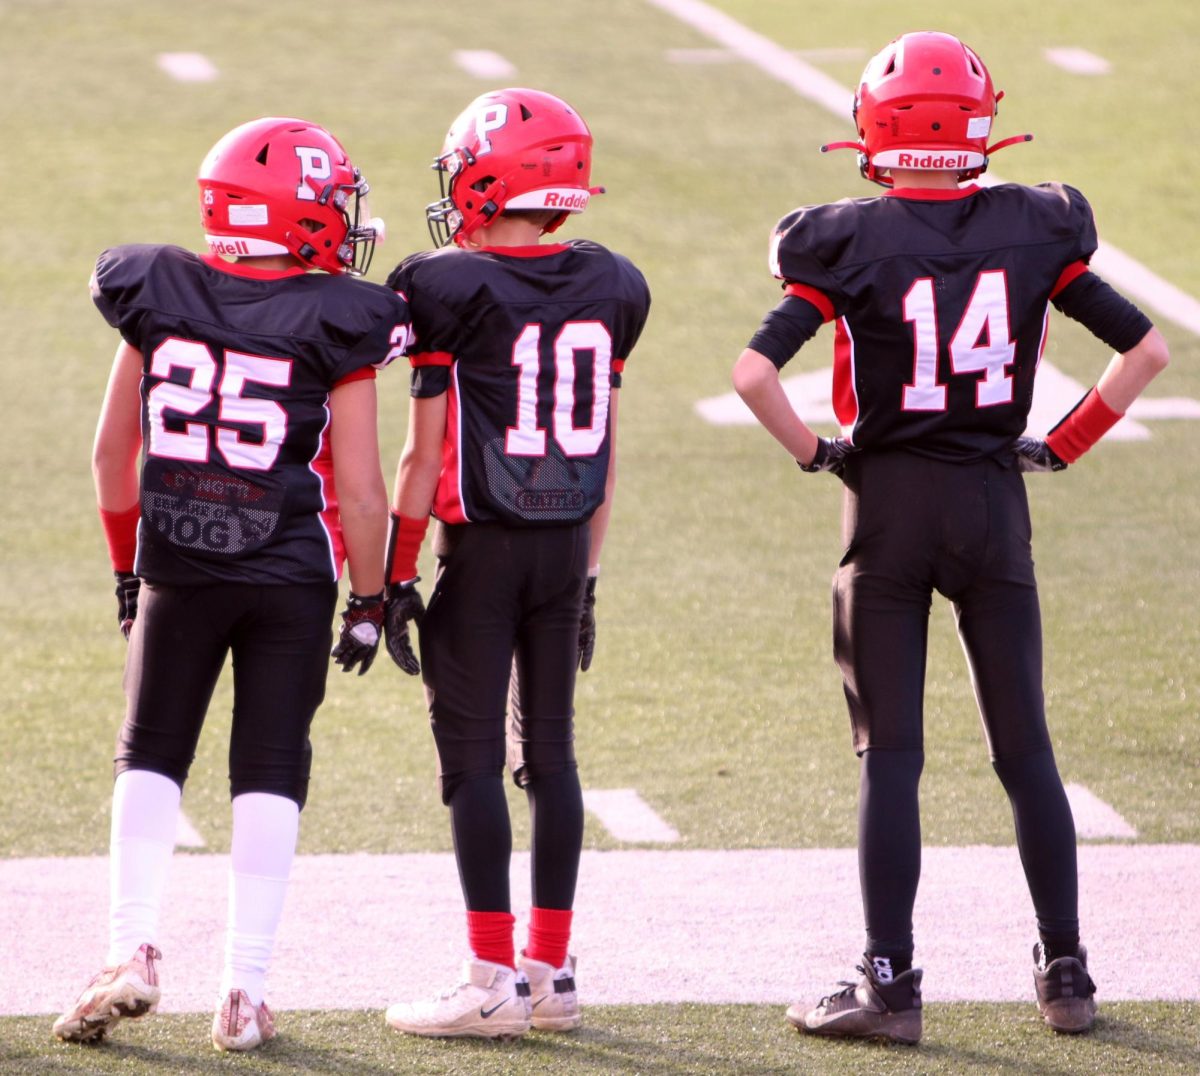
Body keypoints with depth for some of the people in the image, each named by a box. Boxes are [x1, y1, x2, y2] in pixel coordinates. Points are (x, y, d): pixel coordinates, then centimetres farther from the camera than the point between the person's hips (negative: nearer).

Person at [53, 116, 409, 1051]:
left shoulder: (158, 301, -2)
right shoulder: (335, 327, -11)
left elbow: (114, 452, 6)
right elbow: (358, 489, -9)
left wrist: (128, 564, 19)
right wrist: (370, 600, 3)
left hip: (176, 568, 2)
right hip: (292, 577, -2)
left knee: (150, 757, 15)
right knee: (270, 773, 7)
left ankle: (132, 953, 1)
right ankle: (245, 990, 4)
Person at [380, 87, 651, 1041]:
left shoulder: (450, 291, -12)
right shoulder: (608, 290, 5)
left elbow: (426, 455, -9)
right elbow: (603, 449, 10)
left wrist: (400, 574, -2)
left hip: (483, 548, -6)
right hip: (567, 545, 6)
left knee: (472, 757, -1)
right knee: (551, 753, 12)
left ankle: (495, 980, -3)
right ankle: (552, 970, 14)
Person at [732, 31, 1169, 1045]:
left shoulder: (850, 243, -9)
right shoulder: (1033, 231, -1)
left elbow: (753, 372, -17)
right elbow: (1147, 349, 3)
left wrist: (818, 452, -1)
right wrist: (1064, 443, 10)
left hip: (888, 504, -2)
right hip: (995, 505, 2)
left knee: (889, 753, 3)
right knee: (1025, 745, 11)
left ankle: (891, 982, 2)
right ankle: (1066, 971, 15)